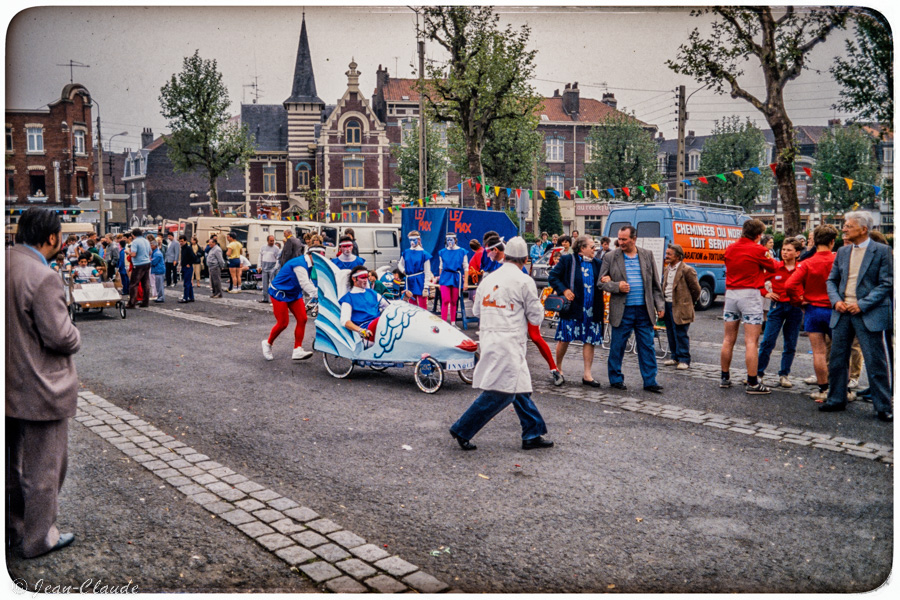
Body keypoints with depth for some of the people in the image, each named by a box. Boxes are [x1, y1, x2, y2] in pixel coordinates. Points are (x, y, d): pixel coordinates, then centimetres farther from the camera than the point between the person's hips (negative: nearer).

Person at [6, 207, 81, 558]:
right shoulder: (42, 277, -25)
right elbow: (61, 337, -24)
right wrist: (76, 337, -5)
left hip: (10, 386, 9)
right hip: (40, 390, -9)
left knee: (12, 465, 23)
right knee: (43, 469, 9)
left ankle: (12, 530, 39)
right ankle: (39, 538, 23)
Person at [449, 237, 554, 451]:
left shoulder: (488, 279, 9)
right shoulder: (524, 281, -8)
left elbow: (476, 310, 19)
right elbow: (536, 317, -2)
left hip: (490, 340, 8)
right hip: (508, 343, -8)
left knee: (519, 388, 13)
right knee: (501, 392, -3)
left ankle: (533, 435, 18)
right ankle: (462, 430, 0)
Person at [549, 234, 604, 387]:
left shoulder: (597, 264, 12)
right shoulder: (568, 261, -2)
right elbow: (552, 277, -1)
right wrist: (564, 290, -13)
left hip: (591, 310, 4)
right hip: (572, 307, -4)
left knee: (590, 341, 4)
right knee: (564, 339, 2)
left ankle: (587, 374, 12)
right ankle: (557, 367, 23)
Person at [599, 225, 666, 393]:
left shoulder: (647, 255, 8)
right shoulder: (611, 257, 1)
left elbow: (655, 283, 12)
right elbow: (602, 282, 4)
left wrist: (659, 305, 6)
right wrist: (617, 286, -15)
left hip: (644, 310, 2)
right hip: (622, 311, -2)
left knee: (647, 347, 5)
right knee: (617, 346, 4)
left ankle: (650, 381, 13)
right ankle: (616, 379, 19)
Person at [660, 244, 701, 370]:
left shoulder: (687, 270, -10)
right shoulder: (666, 270, 13)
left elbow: (696, 289, -5)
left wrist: (688, 303, 3)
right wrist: (663, 304, 17)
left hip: (680, 307, -8)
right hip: (667, 305, 8)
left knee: (680, 334, -4)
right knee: (671, 333, 13)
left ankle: (684, 360, 3)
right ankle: (675, 357, 24)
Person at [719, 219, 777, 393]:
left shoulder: (729, 249, 8)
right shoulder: (757, 250, -8)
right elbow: (772, 268, 3)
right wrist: (768, 257, 24)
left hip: (730, 293, 6)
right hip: (750, 294, -6)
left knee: (729, 339, 13)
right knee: (751, 341, -5)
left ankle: (725, 377, 20)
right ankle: (752, 383, -5)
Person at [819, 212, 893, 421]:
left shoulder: (882, 251, -4)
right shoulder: (842, 252, 12)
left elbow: (886, 284, -8)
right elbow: (832, 280, 15)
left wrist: (862, 304, -16)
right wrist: (836, 300, -4)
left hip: (869, 315, -5)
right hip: (843, 313, 5)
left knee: (876, 361, -1)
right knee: (837, 358, 9)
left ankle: (883, 406, 9)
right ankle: (837, 399, 22)